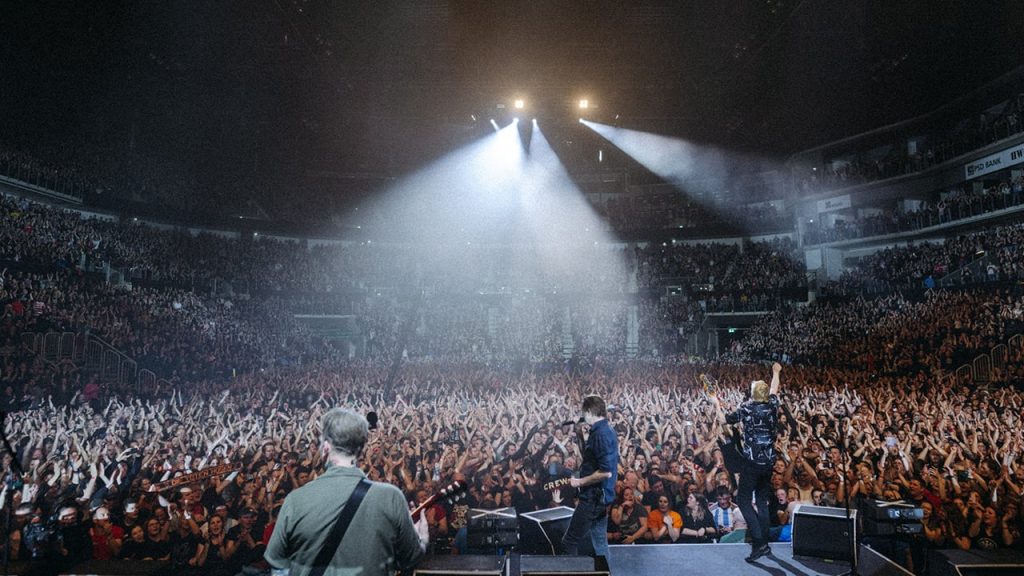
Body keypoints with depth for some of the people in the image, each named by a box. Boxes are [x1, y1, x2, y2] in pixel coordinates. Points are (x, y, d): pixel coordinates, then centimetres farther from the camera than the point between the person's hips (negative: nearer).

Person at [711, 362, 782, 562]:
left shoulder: (746, 408, -8)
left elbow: (726, 419, 5)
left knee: (743, 499, -2)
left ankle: (759, 543, -12)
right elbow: (774, 391, 22)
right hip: (769, 461, 5)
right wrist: (776, 373, 39)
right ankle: (765, 543, 20)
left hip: (752, 461, -5)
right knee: (763, 500, 15)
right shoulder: (772, 406, 2)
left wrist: (717, 404, 22)